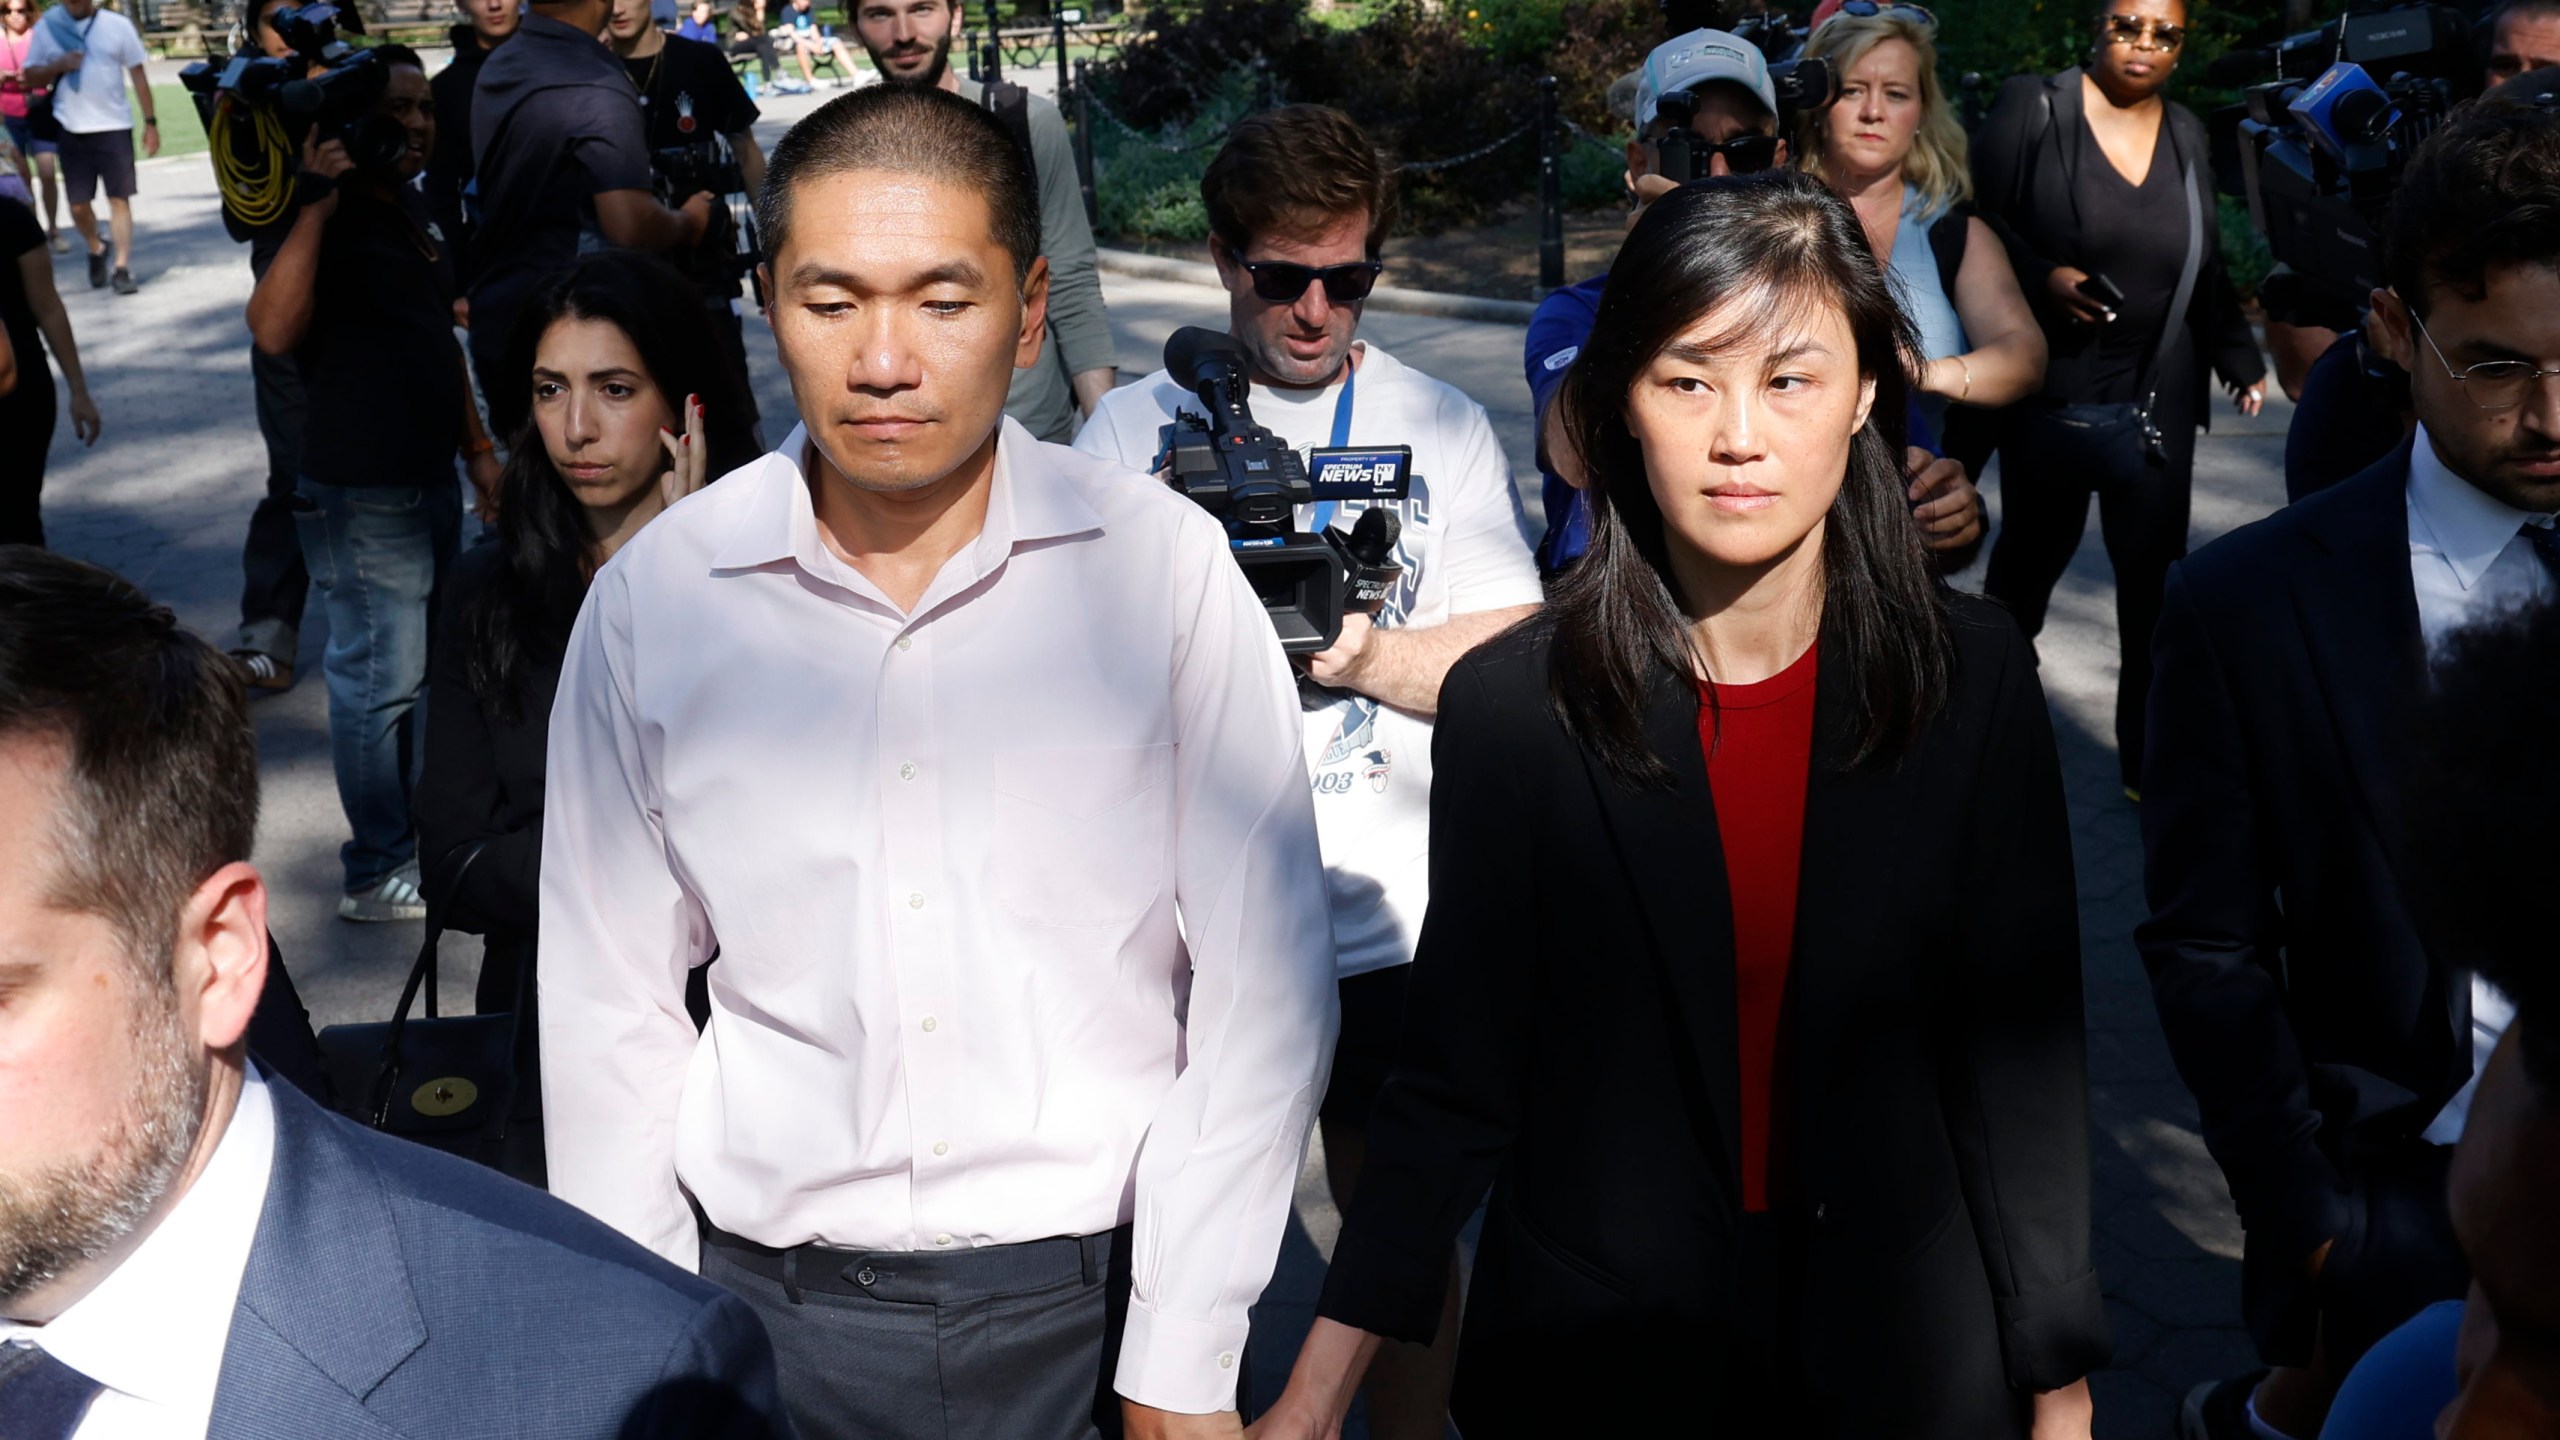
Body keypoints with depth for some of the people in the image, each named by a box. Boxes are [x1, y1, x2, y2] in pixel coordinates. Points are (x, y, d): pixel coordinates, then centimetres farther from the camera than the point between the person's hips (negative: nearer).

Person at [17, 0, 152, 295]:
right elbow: (30, 77, 7)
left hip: (114, 126, -2)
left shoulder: (117, 25, 0)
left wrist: (150, 122, 0)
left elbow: (138, 74, 3)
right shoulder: (46, 27, 4)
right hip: (71, 129, 2)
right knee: (78, 205, 5)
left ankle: (122, 268, -3)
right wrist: (60, 66, -12)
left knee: (119, 199, -5)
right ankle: (96, 250, 31)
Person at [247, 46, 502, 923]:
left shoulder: (411, 206, 12)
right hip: (362, 491, -9)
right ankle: (376, 875, 9)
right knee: (379, 679, -2)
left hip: (429, 476, 9)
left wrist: (476, 445, 22)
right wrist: (317, 200, -34)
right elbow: (273, 330, -34)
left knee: (425, 666, 19)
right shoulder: (332, 218, -16)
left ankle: (413, 825, 35)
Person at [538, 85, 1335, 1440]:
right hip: (776, 1304, 2)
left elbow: (1260, 981, -8)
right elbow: (611, 1013, 2)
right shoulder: (651, 598, -5)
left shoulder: (1165, 567, -10)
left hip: (1090, 1298, -1)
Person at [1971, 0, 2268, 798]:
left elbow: (2204, 266, 13)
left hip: (2157, 403, 3)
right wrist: (2041, 277, -19)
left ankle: (2150, 761, 17)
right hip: (2048, 396, -3)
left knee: (2157, 580, 4)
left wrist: (2240, 358, 3)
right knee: (2028, 561, 14)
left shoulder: (2188, 134, 8)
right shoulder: (2032, 106, -5)